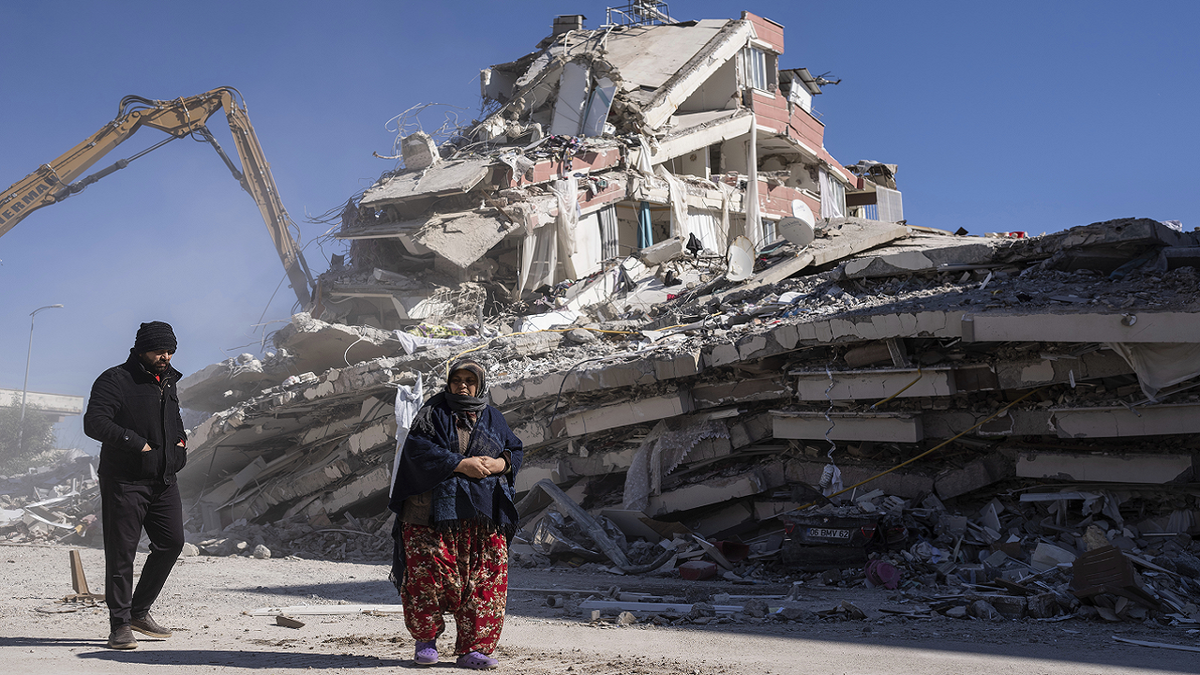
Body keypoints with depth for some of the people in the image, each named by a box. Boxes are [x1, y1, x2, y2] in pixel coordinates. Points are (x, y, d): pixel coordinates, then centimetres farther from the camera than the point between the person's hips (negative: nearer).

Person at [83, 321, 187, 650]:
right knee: (121, 552, -3)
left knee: (172, 541, 6)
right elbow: (94, 422, -19)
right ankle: (120, 626, 5)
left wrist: (180, 440, 14)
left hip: (164, 480, 7)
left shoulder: (167, 383, 17)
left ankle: (139, 611, 21)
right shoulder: (115, 380, -8)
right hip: (124, 481, -7)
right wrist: (136, 443, -21)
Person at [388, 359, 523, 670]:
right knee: (430, 575, -7)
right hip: (435, 508, -3)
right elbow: (418, 447, -8)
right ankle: (426, 640, 12)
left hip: (484, 516, 3)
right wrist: (461, 464, -16)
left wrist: (501, 463, -6)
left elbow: (516, 450, 18)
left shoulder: (493, 418, 17)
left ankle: (473, 648, 3)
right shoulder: (433, 412, 5)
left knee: (485, 581, -2)